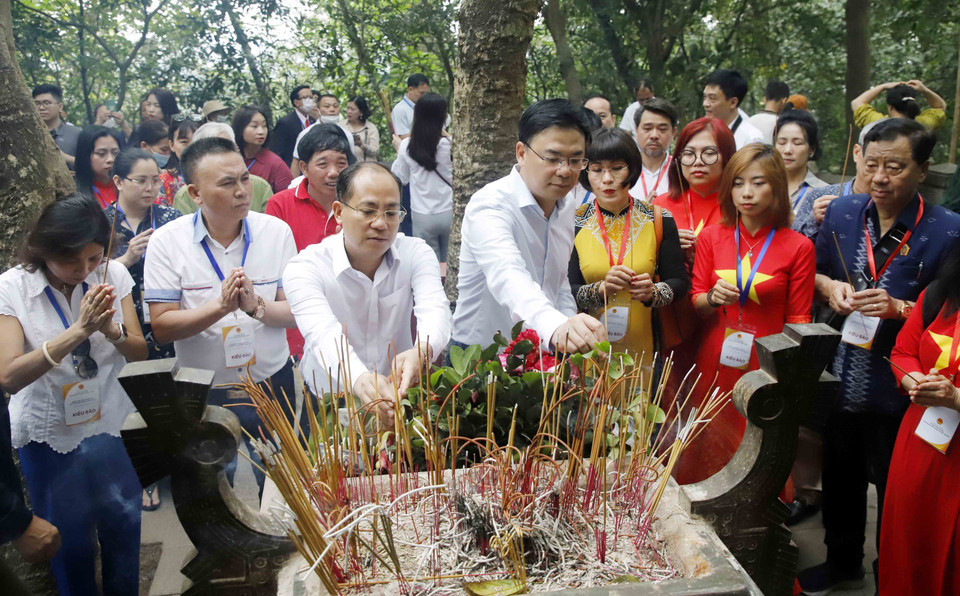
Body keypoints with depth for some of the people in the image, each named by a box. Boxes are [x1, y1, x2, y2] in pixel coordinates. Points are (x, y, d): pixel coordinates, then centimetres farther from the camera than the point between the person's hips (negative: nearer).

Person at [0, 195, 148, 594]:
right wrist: (78, 331, -32)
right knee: (71, 545, 13)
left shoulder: (113, 275, -7)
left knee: (127, 537, 15)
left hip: (111, 426, 2)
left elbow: (140, 353, -3)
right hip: (49, 435, -2)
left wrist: (111, 330, -24)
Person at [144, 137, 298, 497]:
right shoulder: (167, 242, -10)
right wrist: (220, 306, -29)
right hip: (203, 392, -1)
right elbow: (161, 328, -15)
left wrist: (256, 306, -28)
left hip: (271, 383, 1)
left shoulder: (276, 232, -7)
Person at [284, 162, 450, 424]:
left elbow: (435, 311, -21)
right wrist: (360, 380, -53)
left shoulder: (417, 253, -3)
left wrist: (421, 352, -47)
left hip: (401, 394, 1)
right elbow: (324, 335, -31)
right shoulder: (305, 268, -13)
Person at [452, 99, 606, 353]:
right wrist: (557, 326, -54)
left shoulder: (568, 210, 7)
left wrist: (571, 333, 2)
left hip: (544, 356, 5)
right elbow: (507, 277, -37)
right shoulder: (489, 206, -18)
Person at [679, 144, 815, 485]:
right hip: (715, 364, 2)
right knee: (709, 455, 7)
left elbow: (798, 320, 2)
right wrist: (713, 298, -11)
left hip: (765, 368, -2)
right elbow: (694, 301, 11)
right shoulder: (712, 237, 6)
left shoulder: (798, 247, -1)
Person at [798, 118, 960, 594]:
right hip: (839, 380, 4)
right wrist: (829, 287, -7)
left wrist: (899, 308, -25)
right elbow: (815, 272, 13)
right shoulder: (842, 213, 0)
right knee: (839, 478, 22)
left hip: (897, 394, -4)